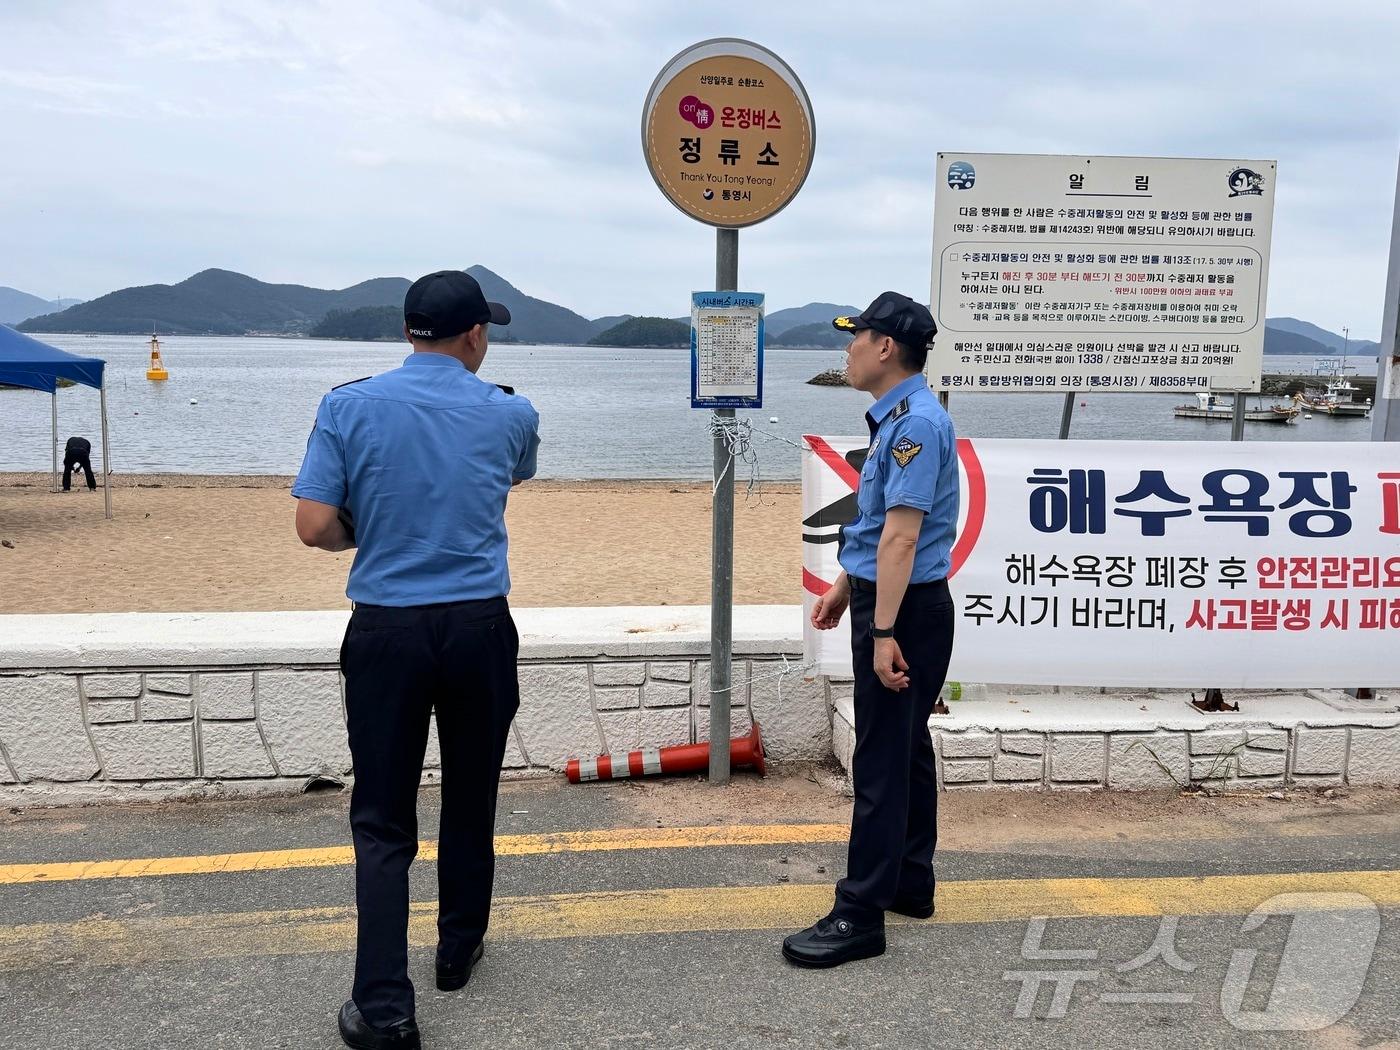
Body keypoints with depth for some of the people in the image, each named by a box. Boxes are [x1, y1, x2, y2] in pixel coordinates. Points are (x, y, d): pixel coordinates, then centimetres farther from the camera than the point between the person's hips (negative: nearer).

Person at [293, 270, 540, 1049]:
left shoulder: (348, 408, -3)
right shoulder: (511, 414, 1)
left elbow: (315, 528, -8)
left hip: (386, 629, -1)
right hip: (478, 626, 1)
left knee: (383, 820, 5)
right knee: (471, 799, 18)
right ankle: (459, 949, 35)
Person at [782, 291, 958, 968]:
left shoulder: (915, 423, -19)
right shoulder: (894, 418, 12)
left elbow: (901, 536, -25)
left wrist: (884, 632, -26)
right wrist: (845, 585, 27)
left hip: (904, 608, -11)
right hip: (885, 598, 11)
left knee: (883, 760, -5)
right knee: (907, 747, 17)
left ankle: (860, 915, 3)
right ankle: (910, 884, 31)